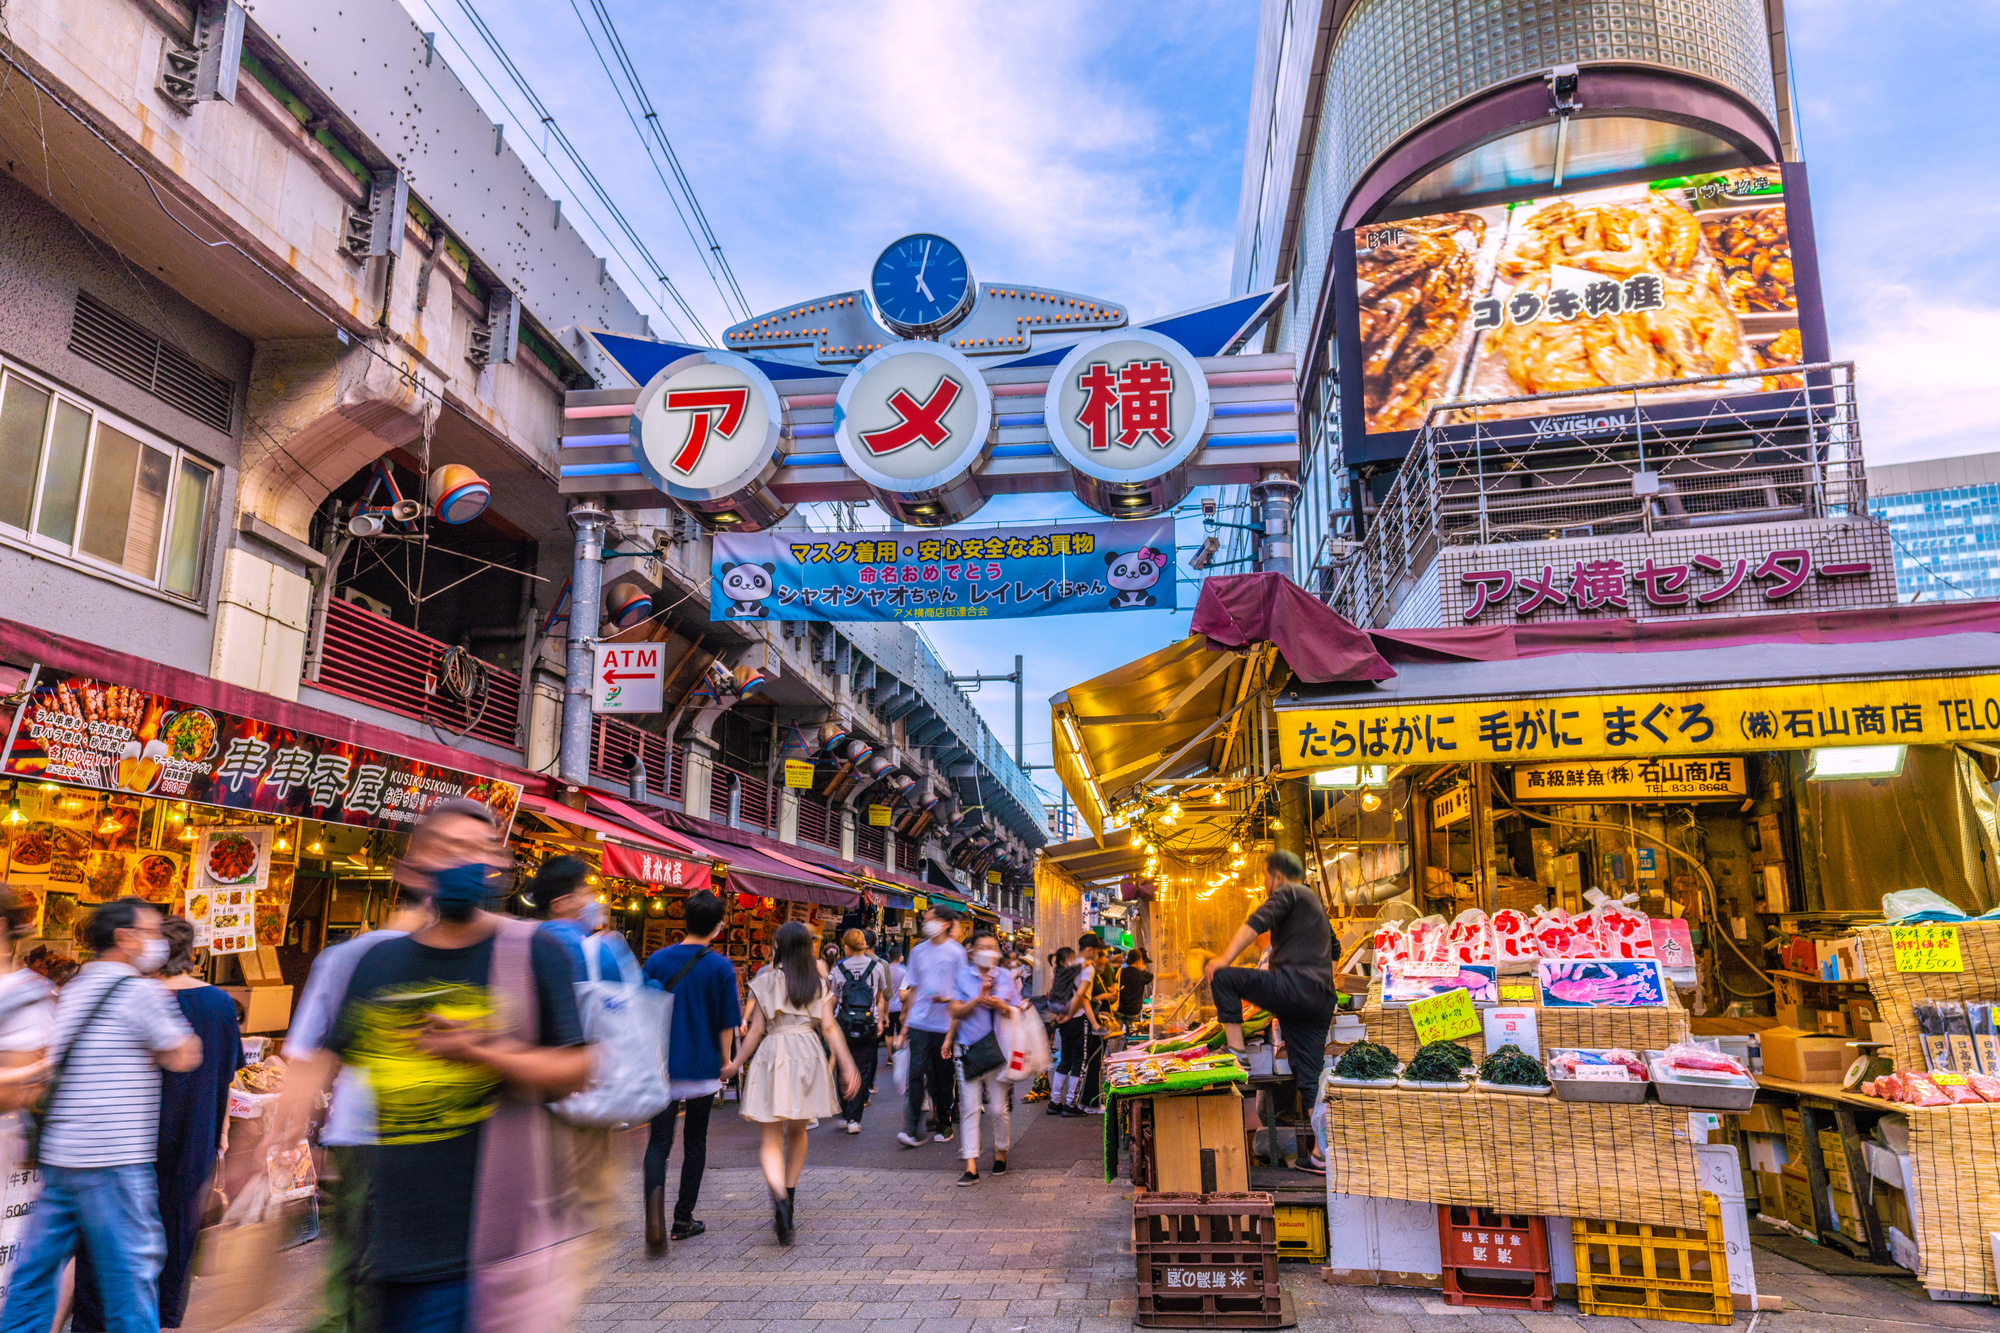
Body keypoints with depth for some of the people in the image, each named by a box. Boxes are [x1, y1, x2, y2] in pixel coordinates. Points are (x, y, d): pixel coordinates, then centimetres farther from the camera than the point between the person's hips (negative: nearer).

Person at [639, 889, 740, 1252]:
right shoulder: (721, 967, -7)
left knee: (659, 1142, 1)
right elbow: (727, 1023, -5)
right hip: (703, 1067, -1)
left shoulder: (658, 960, -1)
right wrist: (724, 1062, 10)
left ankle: (655, 1196, -28)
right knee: (695, 1143, 14)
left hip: (662, 1067, 1)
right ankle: (683, 1219, 20)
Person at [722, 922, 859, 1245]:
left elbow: (757, 1030, -1)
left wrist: (736, 1064, 9)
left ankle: (779, 1198, -27)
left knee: (772, 1139, -3)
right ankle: (789, 1198, 26)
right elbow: (829, 1027, 0)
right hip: (808, 1056, 3)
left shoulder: (766, 981, 0)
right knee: (797, 1132, 21)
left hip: (772, 1056, -3)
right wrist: (847, 1065, 1)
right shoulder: (820, 984, 7)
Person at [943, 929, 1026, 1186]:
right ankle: (971, 1166, 1)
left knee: (999, 1108, 3)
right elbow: (956, 1011, -2)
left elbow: (1019, 1011, 8)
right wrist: (979, 999, -16)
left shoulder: (1006, 977, 7)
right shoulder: (962, 976, 3)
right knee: (969, 1107, -3)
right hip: (968, 1050, -1)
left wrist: (1001, 1006, -11)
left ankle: (1001, 1153, 26)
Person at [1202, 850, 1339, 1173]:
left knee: (1223, 978, -8)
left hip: (1296, 985, -9)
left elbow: (1256, 923, -13)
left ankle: (1237, 1053, -14)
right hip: (1322, 1000, 9)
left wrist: (1224, 959, -18)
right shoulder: (1313, 902, 30)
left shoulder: (1288, 892, 3)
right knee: (1309, 1079, 8)